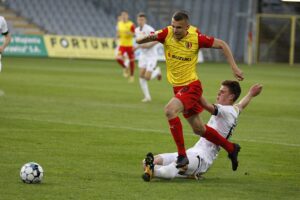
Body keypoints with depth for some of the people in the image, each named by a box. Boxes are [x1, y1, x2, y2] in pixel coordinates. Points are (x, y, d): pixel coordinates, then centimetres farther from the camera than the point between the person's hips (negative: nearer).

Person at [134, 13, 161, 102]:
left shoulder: (149, 29, -18)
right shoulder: (137, 30, 6)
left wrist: (148, 46, -25)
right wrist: (138, 47, 6)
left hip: (151, 56, -6)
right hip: (143, 55, 6)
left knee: (147, 77, -10)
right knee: (141, 76, -6)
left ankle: (157, 71, 23)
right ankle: (147, 97, 3)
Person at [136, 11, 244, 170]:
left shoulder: (195, 37, -15)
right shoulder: (167, 34, -9)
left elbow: (221, 44, -4)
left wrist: (234, 67, -9)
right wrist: (149, 37, -46)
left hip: (191, 85, -6)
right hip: (178, 87, 6)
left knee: (170, 110, -30)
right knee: (198, 129, 16)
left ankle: (182, 155, -24)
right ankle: (231, 148, 37)